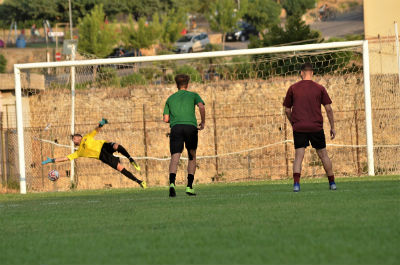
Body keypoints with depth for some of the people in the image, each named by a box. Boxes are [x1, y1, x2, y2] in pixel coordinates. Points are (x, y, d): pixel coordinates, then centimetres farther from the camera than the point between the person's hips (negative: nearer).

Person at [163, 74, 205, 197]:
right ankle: (189, 186, 9)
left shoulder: (170, 98, 22)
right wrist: (203, 122, 7)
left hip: (175, 127, 1)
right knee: (192, 156, 16)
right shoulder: (193, 95, 16)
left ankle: (172, 182, -35)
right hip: (191, 126, -1)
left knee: (175, 157, -11)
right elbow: (201, 107, -4)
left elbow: (166, 119, 17)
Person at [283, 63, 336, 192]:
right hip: (316, 127, 0)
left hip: (298, 127, 0)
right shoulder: (320, 88, 3)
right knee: (323, 154, 13)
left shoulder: (293, 88, 4)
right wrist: (332, 127, 10)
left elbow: (287, 110, 9)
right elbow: (328, 109, 2)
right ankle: (332, 182, 18)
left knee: (298, 156, -3)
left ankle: (296, 183, -20)